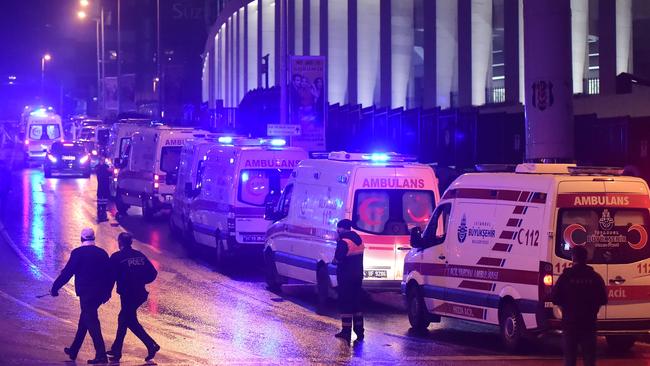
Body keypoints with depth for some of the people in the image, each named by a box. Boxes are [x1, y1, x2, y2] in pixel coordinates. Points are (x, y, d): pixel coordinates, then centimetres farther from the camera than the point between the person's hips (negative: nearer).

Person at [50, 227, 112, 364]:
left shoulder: (78, 253, -9)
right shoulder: (102, 253, 8)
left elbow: (67, 272, -10)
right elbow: (109, 275, 13)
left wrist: (55, 288, -1)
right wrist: (107, 292, 24)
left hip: (86, 293, -6)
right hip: (100, 294, 6)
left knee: (91, 322, -6)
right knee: (85, 319, 20)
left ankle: (101, 355, -15)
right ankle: (73, 350, 30)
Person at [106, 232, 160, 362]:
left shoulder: (117, 257, -9)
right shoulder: (140, 255, 7)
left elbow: (111, 276, -11)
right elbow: (153, 273, 5)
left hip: (127, 294, -6)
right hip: (140, 294, 6)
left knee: (131, 322, 4)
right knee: (123, 318, 19)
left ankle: (151, 345, -11)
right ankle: (116, 350, 26)